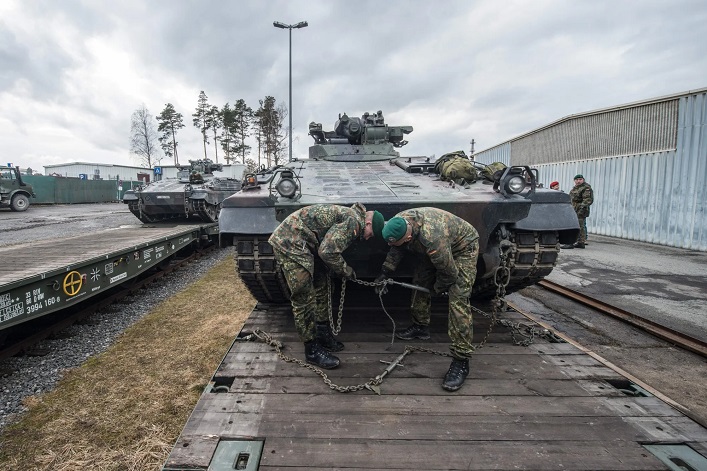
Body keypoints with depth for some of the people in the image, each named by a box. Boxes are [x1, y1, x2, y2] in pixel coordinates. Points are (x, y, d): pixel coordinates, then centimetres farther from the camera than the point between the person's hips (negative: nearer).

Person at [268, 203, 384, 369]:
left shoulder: (349, 216, 14)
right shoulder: (353, 220, -18)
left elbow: (328, 247, 19)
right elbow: (328, 252, -24)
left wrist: (341, 269, 11)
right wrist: (345, 270, -7)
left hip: (304, 244, 11)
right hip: (290, 243, -11)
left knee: (319, 288, 17)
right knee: (304, 300, -6)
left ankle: (323, 335, 31)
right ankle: (312, 350, 6)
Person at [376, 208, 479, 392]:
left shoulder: (432, 239, -44)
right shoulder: (399, 223, -20)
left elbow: (449, 272, -28)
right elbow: (396, 251, 2)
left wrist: (439, 288, -9)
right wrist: (384, 273, 1)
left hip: (463, 247, -8)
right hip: (435, 249, 8)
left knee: (458, 300, -17)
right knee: (420, 281, 12)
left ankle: (461, 361, -13)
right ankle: (420, 327, 33)